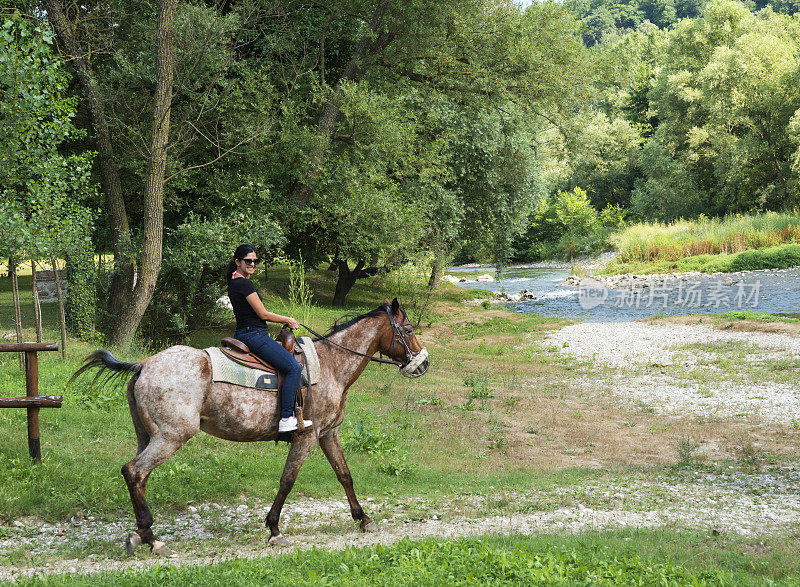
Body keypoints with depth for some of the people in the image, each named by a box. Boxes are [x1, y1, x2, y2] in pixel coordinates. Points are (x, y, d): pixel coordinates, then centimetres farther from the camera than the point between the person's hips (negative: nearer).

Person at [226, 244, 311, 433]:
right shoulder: (244, 284, -15)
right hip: (254, 335, -11)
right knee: (293, 367, -16)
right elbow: (263, 314, -14)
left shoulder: (234, 283, 17)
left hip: (243, 335, 11)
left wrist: (283, 321, 19)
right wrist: (288, 320, 1)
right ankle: (286, 419, -20)